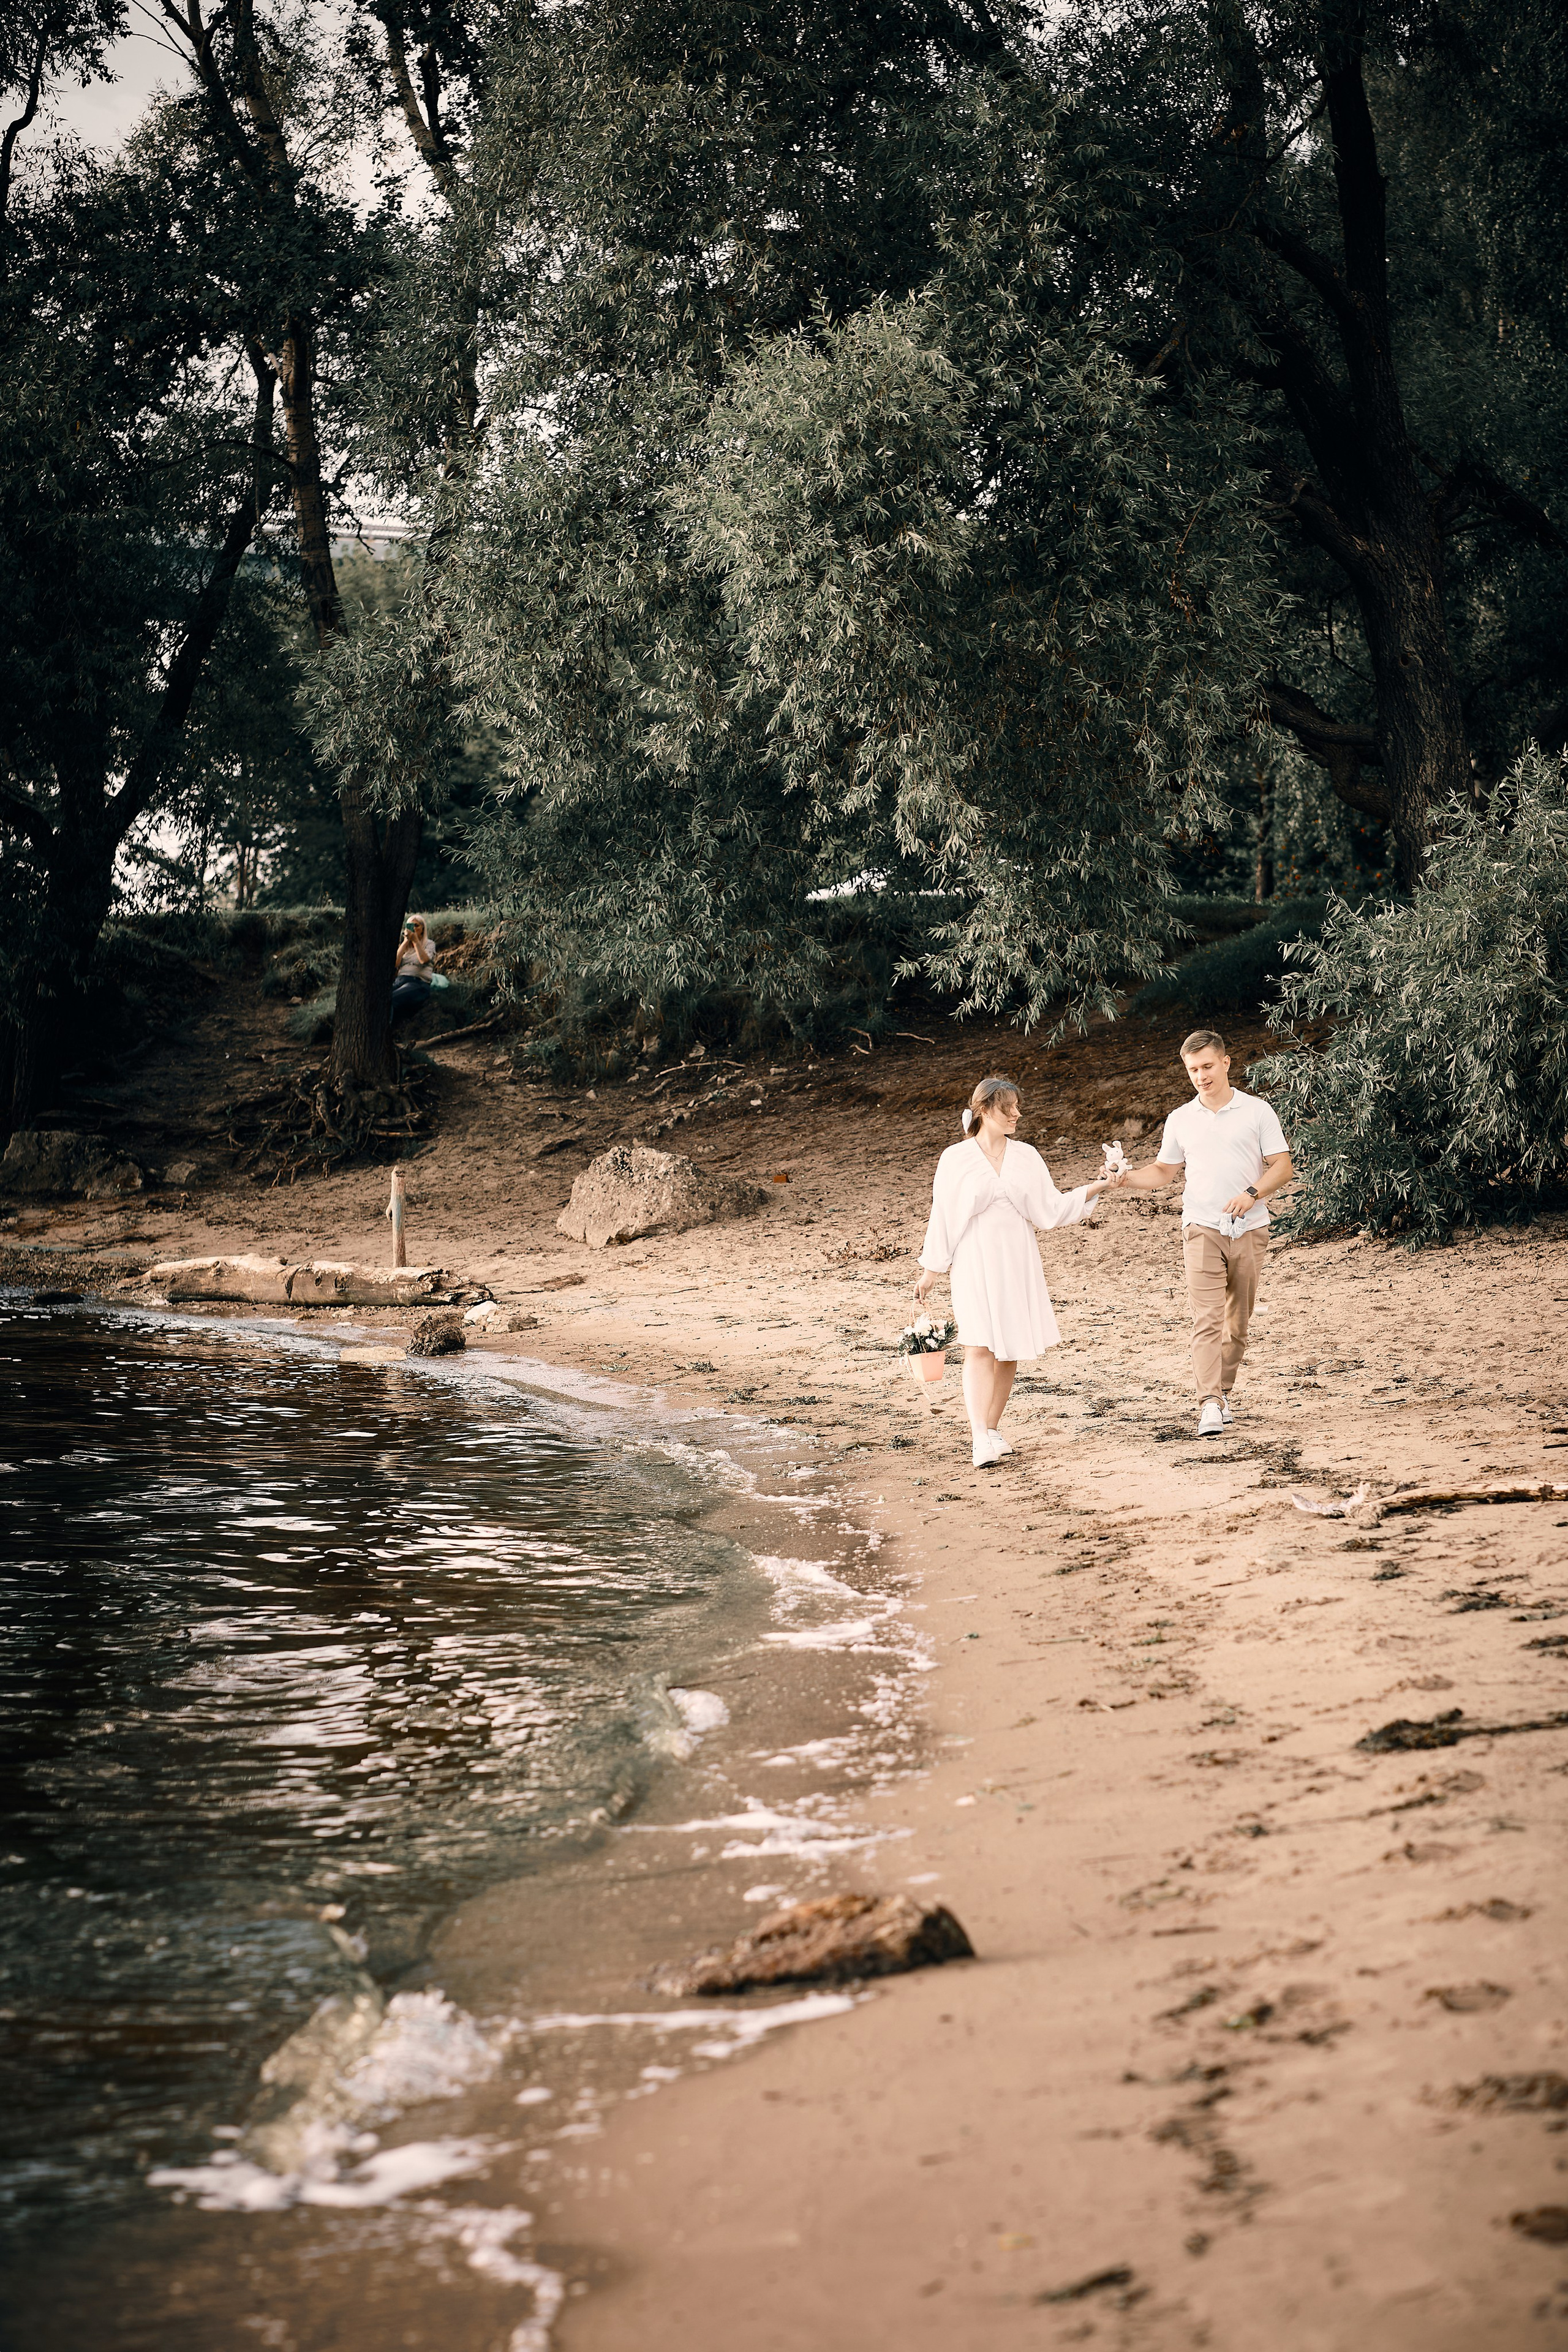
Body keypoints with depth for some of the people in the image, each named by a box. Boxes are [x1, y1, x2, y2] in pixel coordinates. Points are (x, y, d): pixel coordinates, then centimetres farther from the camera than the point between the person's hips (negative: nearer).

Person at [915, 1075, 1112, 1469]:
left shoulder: (1026, 1156, 8)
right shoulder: (956, 1159, -1)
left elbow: (1050, 1208, 6)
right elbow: (943, 1215, 3)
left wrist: (1094, 1189, -4)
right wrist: (931, 1269, 4)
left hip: (1017, 1262, 4)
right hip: (974, 1264, -4)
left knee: (1009, 1350, 5)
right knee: (979, 1347, -13)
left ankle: (993, 1427, 18)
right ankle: (982, 1440, -18)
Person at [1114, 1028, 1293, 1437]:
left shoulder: (1258, 1111, 4)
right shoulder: (1181, 1119, 11)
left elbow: (1283, 1167, 2)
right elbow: (1164, 1171, 19)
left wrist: (1252, 1194, -15)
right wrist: (1127, 1178, 0)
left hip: (1249, 1230, 0)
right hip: (1202, 1229, 0)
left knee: (1238, 1322, 7)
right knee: (1207, 1318, -14)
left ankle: (1223, 1391, 23)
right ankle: (1210, 1404, -21)